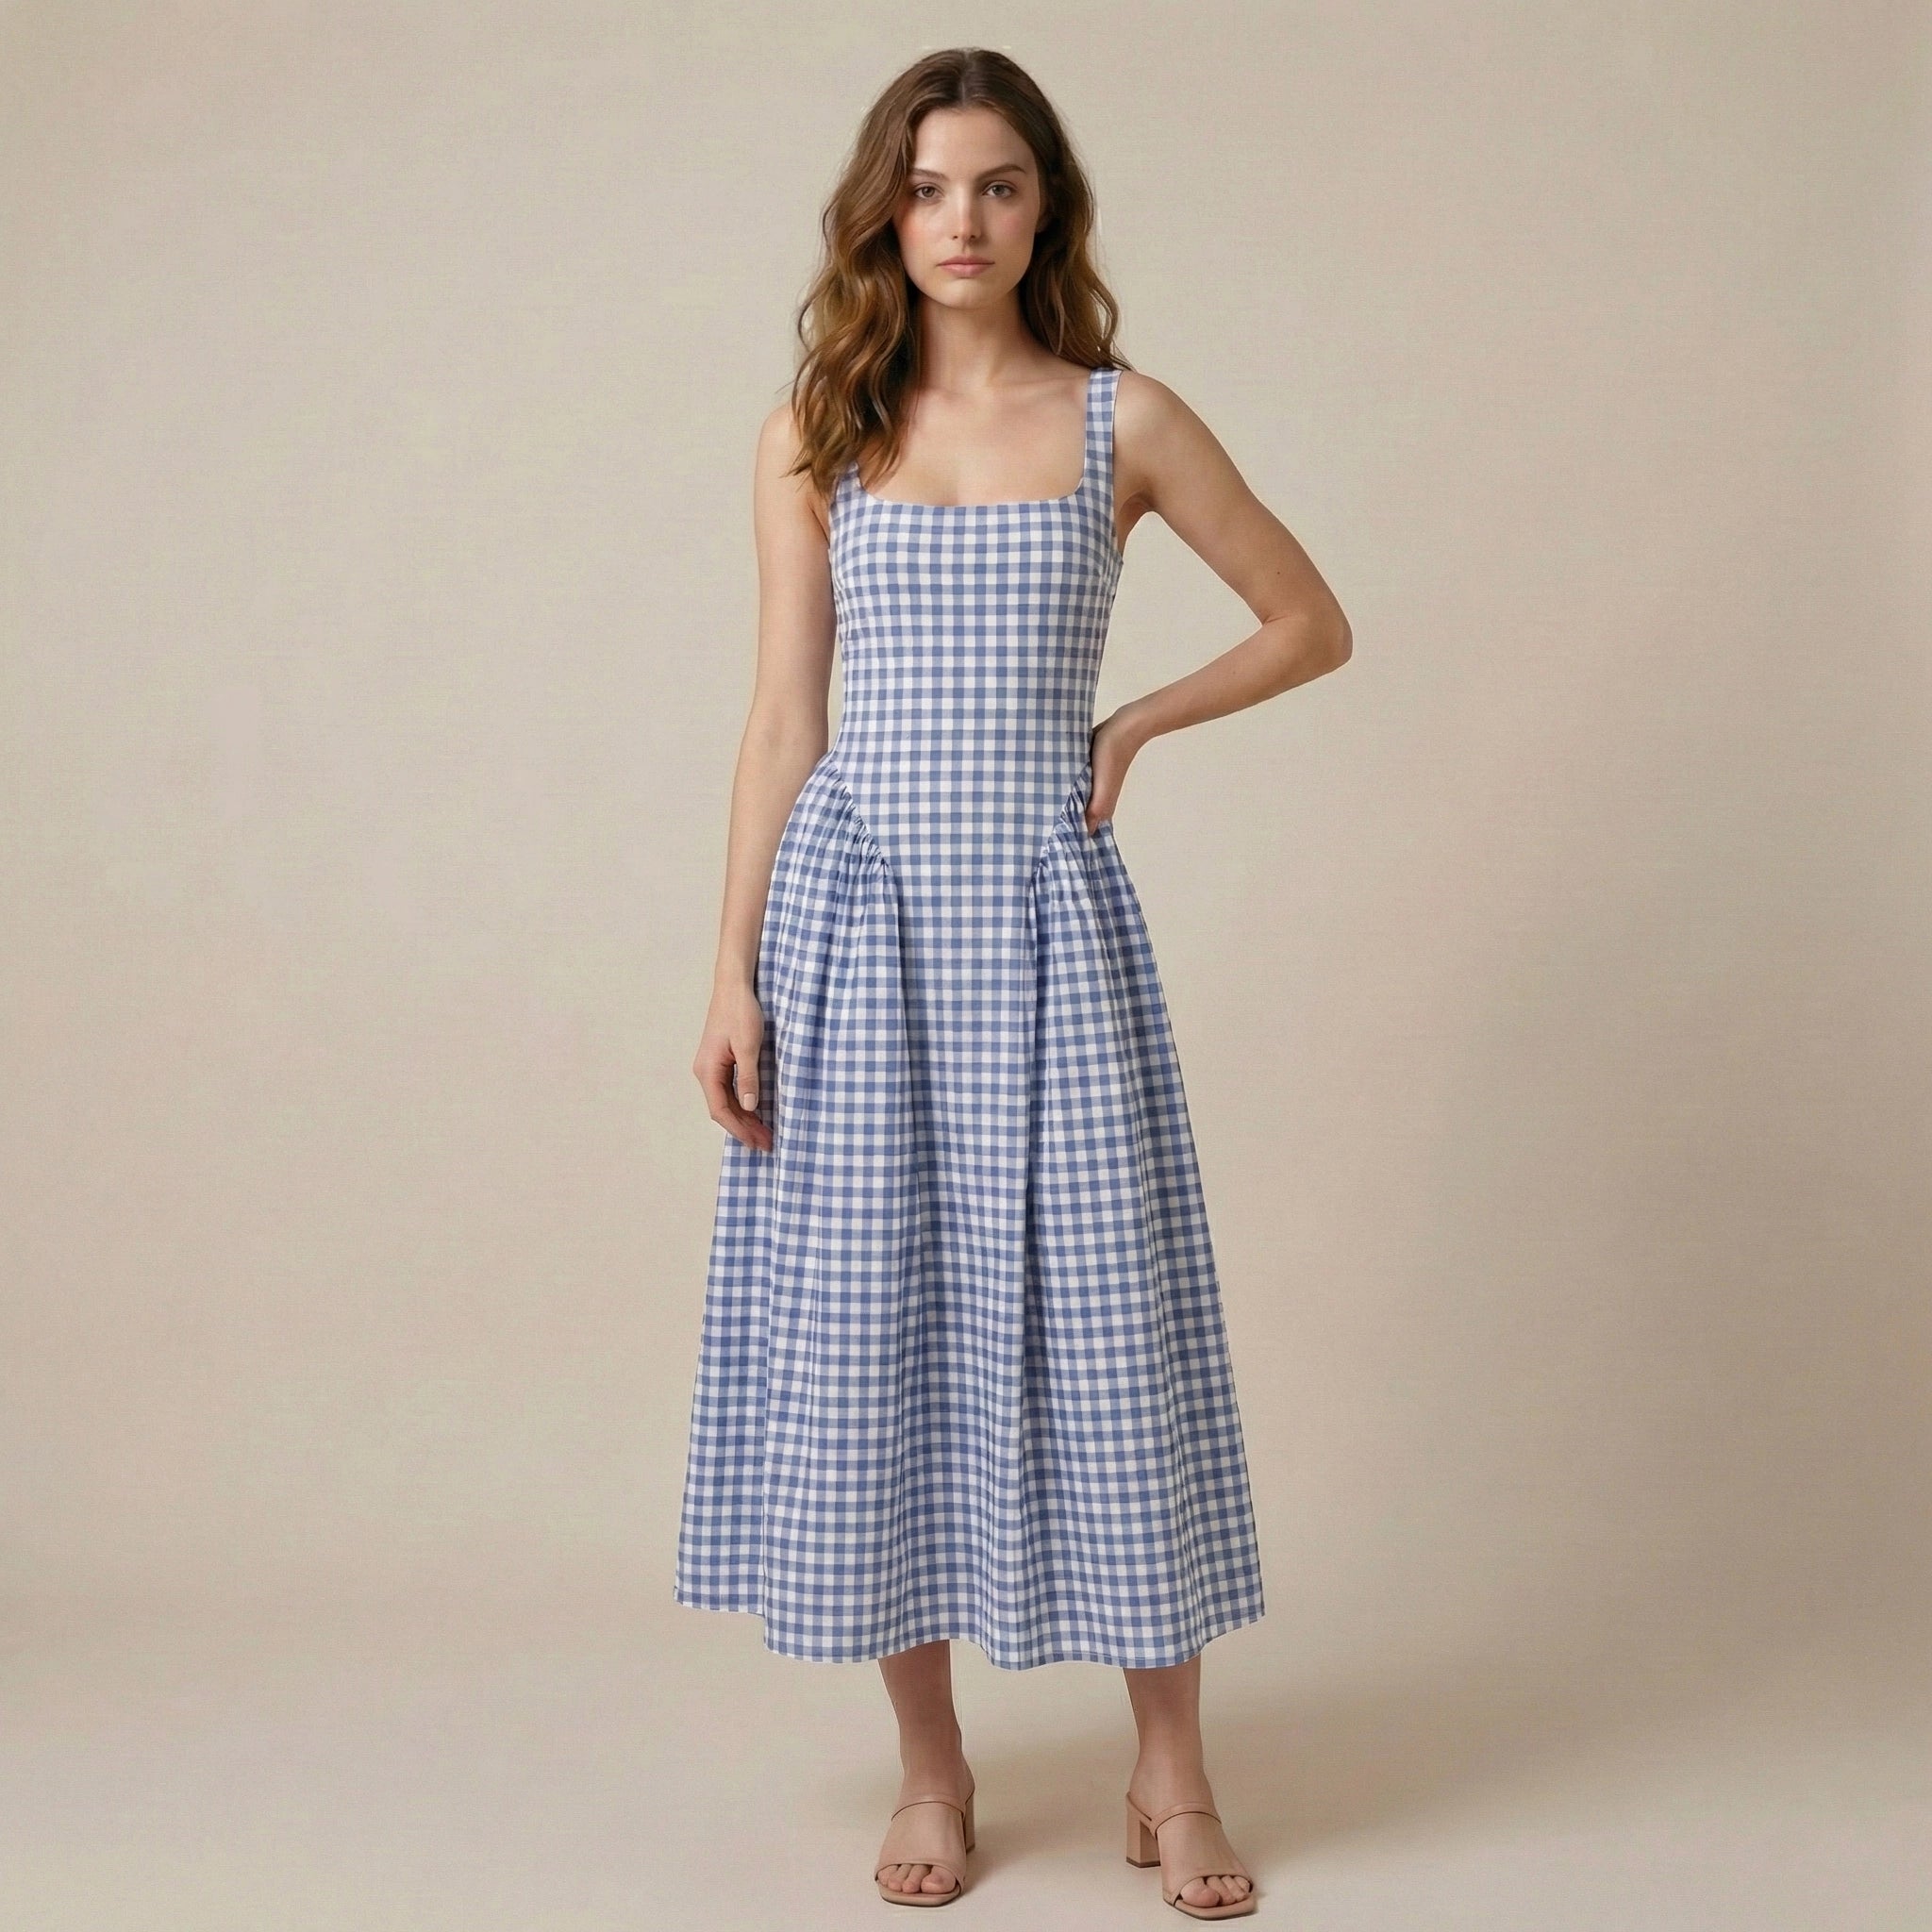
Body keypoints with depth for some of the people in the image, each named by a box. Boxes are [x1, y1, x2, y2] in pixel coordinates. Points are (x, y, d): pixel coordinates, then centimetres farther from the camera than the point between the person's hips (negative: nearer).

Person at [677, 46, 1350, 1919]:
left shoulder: (1123, 420, 4)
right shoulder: (815, 435, 6)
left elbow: (1310, 622, 12)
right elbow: (783, 720, 5)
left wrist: (1134, 724, 1)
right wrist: (734, 975, 0)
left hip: (1045, 914, -1)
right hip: (857, 909, 1)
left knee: (1099, 1311, 1)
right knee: (870, 1313, 4)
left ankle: (1170, 1769, 17)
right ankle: (931, 1766, 19)